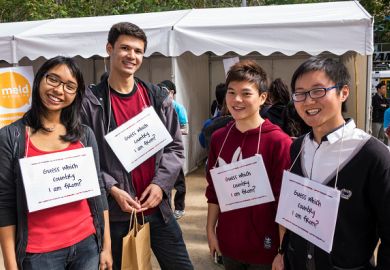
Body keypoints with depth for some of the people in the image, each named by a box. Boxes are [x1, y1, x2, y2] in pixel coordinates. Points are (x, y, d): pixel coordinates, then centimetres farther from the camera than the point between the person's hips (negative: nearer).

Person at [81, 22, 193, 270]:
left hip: (158, 208, 3)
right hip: (114, 212, -2)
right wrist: (112, 189, -15)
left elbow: (175, 148, 5)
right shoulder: (90, 102, -5)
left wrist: (160, 184, -8)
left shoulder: (159, 98, 5)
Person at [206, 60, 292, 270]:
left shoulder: (279, 142, -16)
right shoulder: (218, 138, -1)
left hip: (264, 247, -4)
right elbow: (214, 189, 7)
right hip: (228, 243, 4)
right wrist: (210, 229, 7)